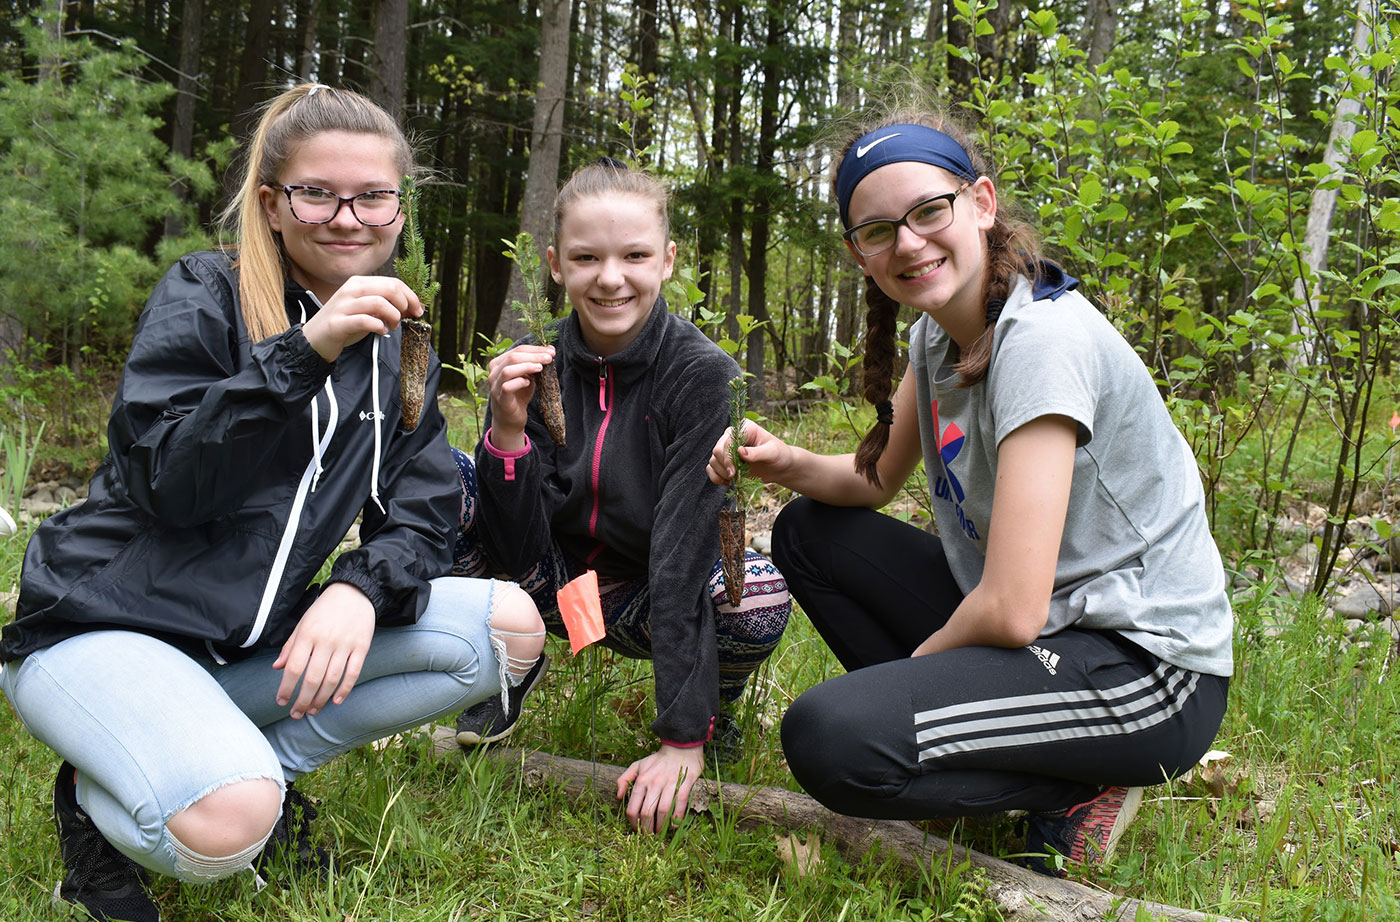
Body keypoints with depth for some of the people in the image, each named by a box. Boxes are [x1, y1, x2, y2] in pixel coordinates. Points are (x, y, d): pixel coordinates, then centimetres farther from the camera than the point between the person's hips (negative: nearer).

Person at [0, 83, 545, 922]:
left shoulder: (395, 345, 8)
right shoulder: (204, 297, -7)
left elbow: (423, 509, 2)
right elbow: (164, 481, -20)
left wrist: (363, 586, -21)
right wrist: (304, 352, -30)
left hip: (255, 645, 6)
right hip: (102, 626, -6)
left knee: (511, 629, -9)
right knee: (227, 825, -34)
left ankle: (259, 766, -3)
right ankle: (98, 797, 1)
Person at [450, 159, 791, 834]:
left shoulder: (703, 375, -19)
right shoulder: (532, 368, -11)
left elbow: (683, 551, -27)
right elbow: (520, 558, -15)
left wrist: (682, 739, -32)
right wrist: (509, 429, -31)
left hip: (650, 602, -2)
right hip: (556, 587, 2)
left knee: (762, 592, -35)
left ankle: (712, 713, 1)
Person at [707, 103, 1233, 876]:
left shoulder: (1041, 336, -23)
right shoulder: (937, 332, 4)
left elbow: (1012, 609, -27)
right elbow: (875, 481, 15)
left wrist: (914, 662, -6)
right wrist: (786, 463, -6)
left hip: (1146, 668, -9)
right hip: (1042, 629, 9)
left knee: (828, 739, -27)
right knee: (809, 532, 11)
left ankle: (1074, 792, -5)